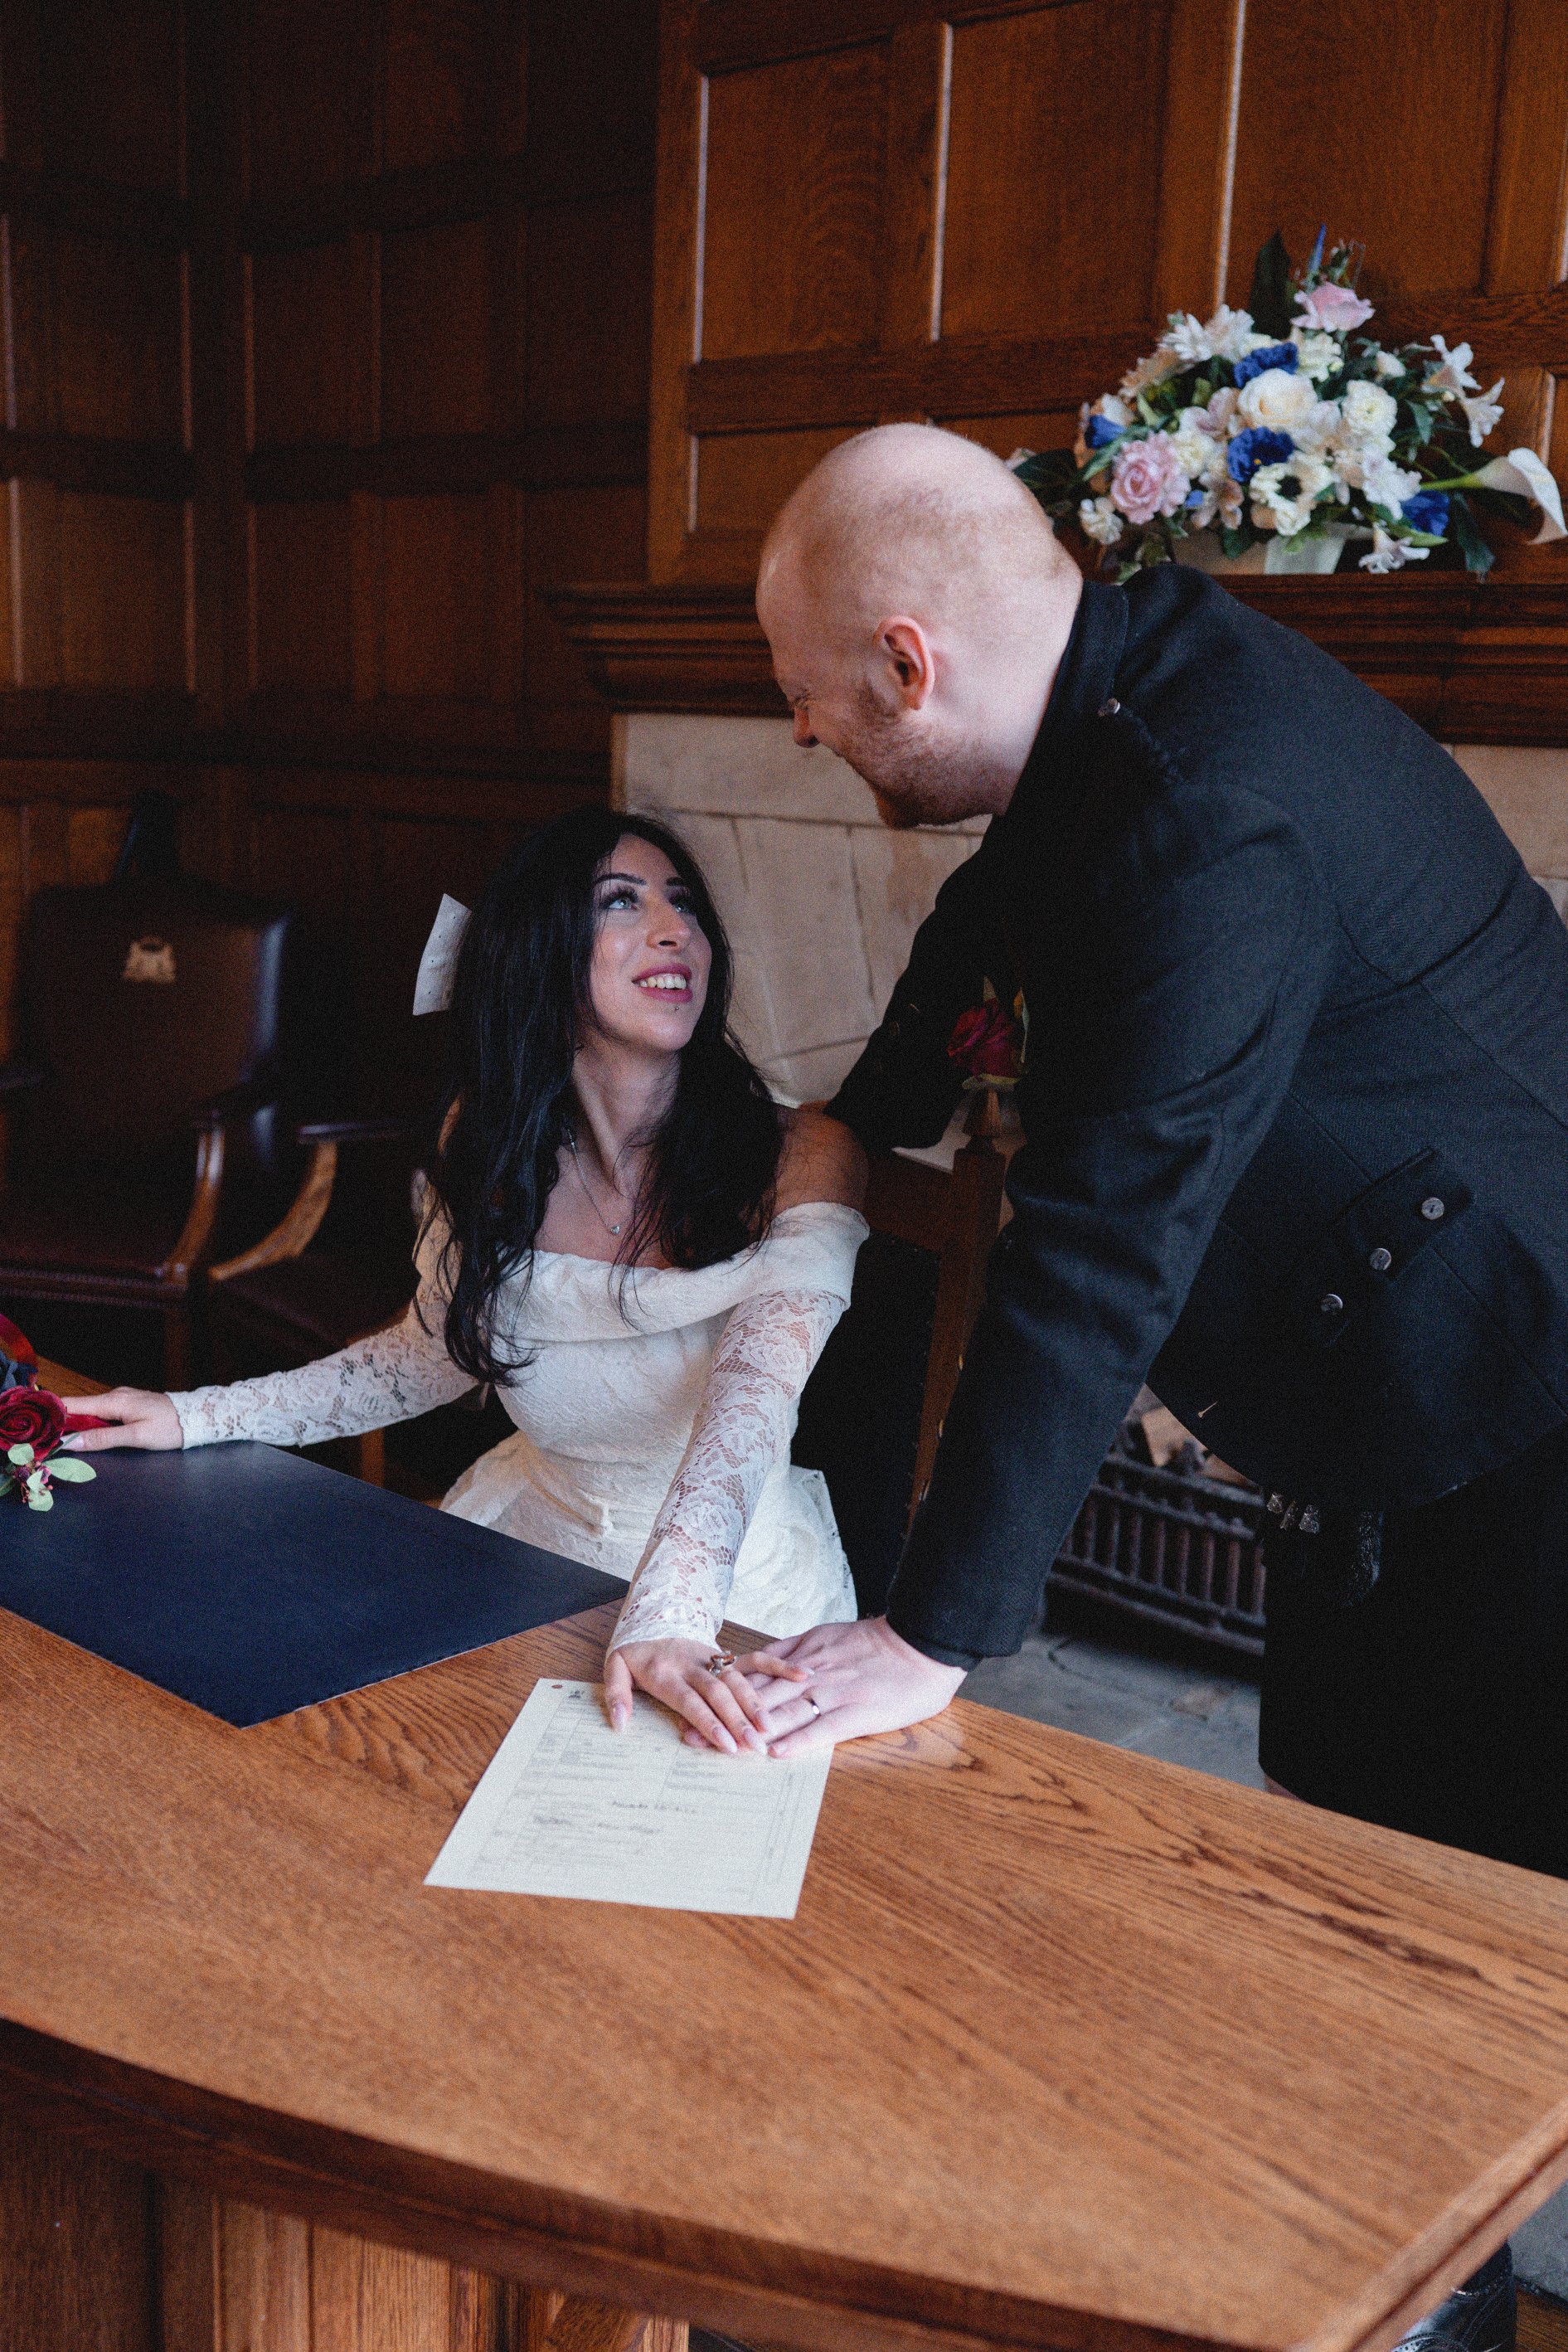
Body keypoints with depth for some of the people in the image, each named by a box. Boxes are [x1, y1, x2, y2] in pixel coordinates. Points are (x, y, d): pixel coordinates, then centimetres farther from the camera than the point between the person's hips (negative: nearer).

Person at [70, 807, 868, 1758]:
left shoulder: (802, 1157, -18)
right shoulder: (493, 1147, -4)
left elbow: (753, 1396, -33)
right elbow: (435, 1352, 10)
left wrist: (667, 1619, -49)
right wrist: (199, 1417, 4)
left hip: (741, 1589, -4)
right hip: (529, 1537, 4)